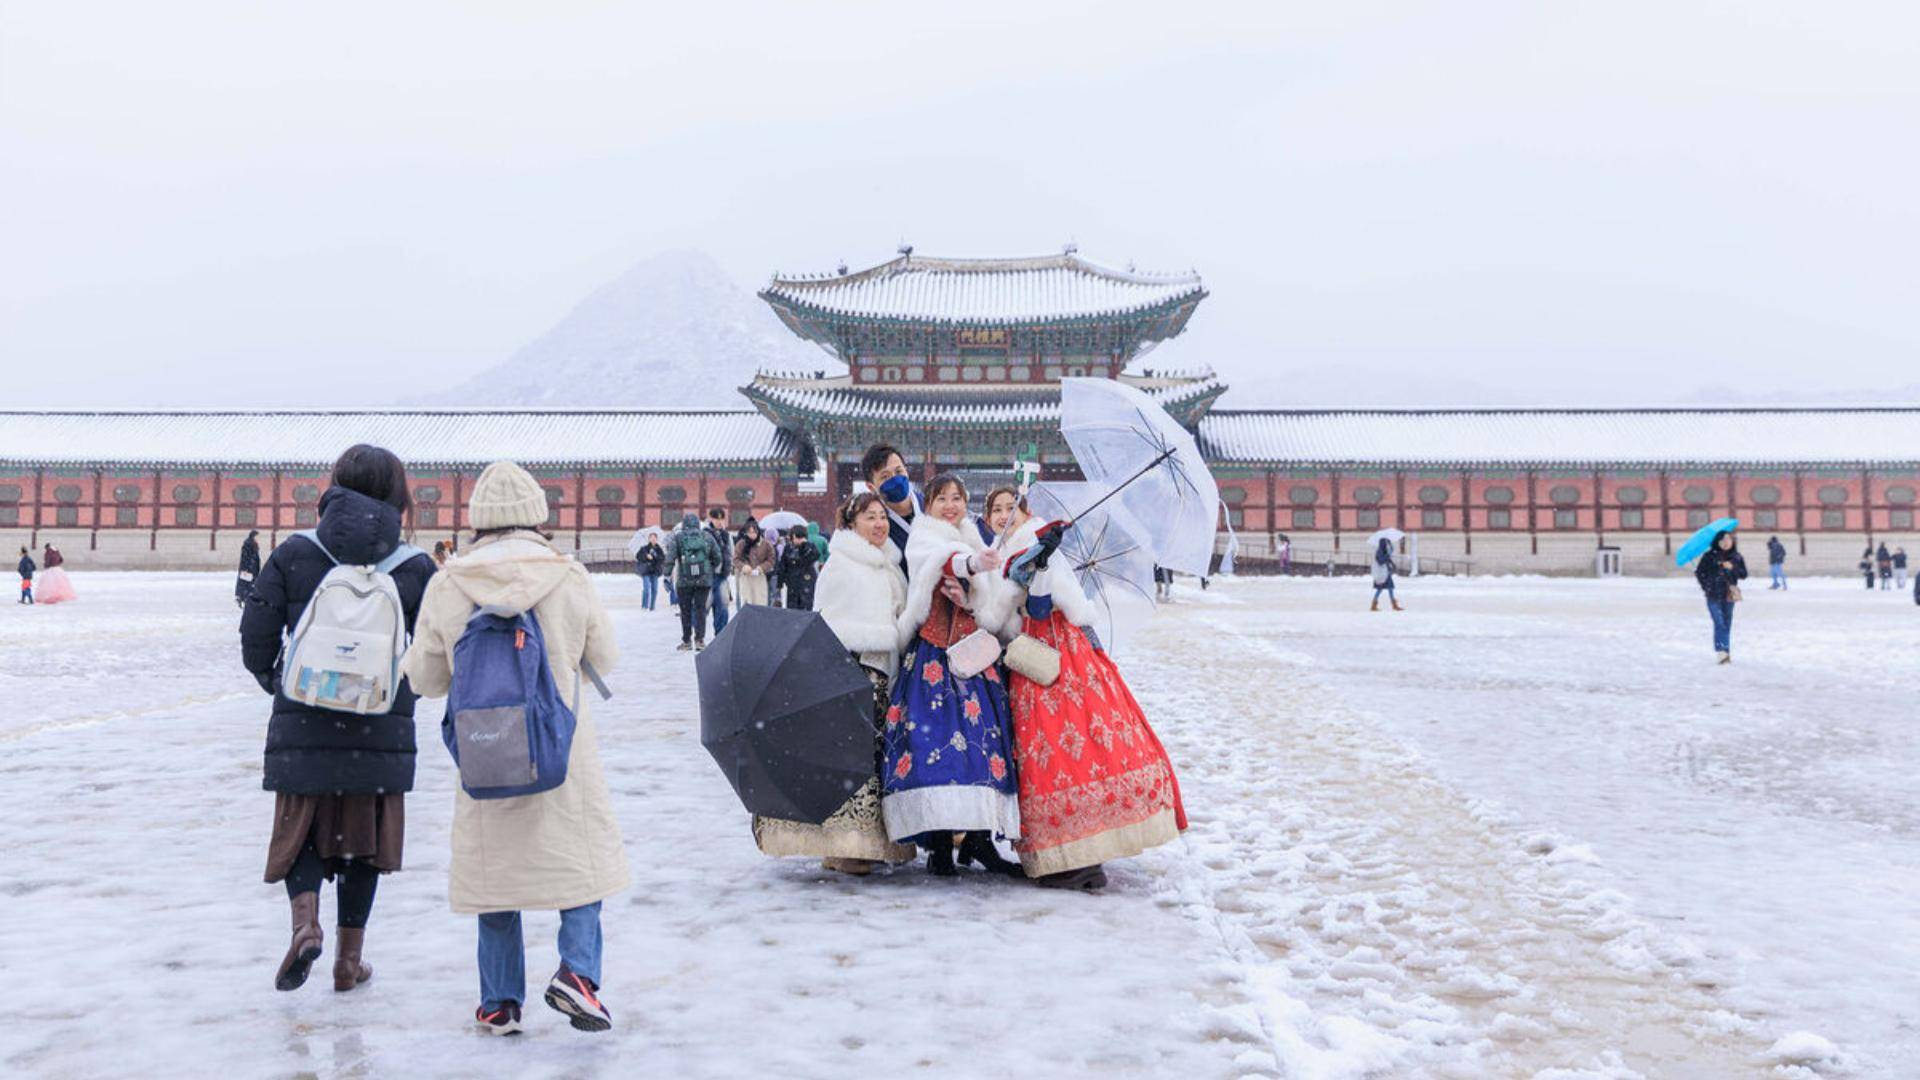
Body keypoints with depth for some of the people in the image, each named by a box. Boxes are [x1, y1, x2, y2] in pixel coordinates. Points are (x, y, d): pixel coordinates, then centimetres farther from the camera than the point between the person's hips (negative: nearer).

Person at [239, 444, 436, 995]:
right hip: (382, 729, 0)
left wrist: (275, 682, 17)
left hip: (303, 724, 0)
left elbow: (256, 637, -3)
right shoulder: (417, 567, -4)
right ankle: (349, 958, 19)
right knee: (363, 836, 13)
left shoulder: (293, 554, -3)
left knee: (299, 829, 15)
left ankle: (305, 921, -9)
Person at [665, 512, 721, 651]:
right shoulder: (707, 536, 7)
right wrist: (715, 571, 19)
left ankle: (686, 641, 13)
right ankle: (700, 640, 0)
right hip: (704, 580, 1)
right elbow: (717, 556, 7)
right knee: (700, 609, 6)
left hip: (684, 581, -1)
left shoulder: (677, 537, 1)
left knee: (685, 610, 9)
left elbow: (670, 558, -7)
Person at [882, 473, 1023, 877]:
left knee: (983, 732, -5)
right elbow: (942, 560, -20)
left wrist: (968, 599, -6)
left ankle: (979, 838, -1)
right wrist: (972, 563, -42)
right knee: (936, 733, -17)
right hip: (933, 655, -5)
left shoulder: (976, 545, 22)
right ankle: (939, 844, -15)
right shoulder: (921, 541, 6)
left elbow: (992, 612, 17)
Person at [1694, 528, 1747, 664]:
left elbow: (1744, 574, 3)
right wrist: (1706, 587, -3)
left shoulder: (1736, 557, 6)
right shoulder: (1710, 556, -3)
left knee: (1727, 624, 9)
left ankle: (1726, 651, 19)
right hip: (1714, 596, -3)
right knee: (1719, 623, -14)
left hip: (1729, 595, 4)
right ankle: (1722, 652, -21)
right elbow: (1699, 572, 2)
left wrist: (1732, 567, -13)